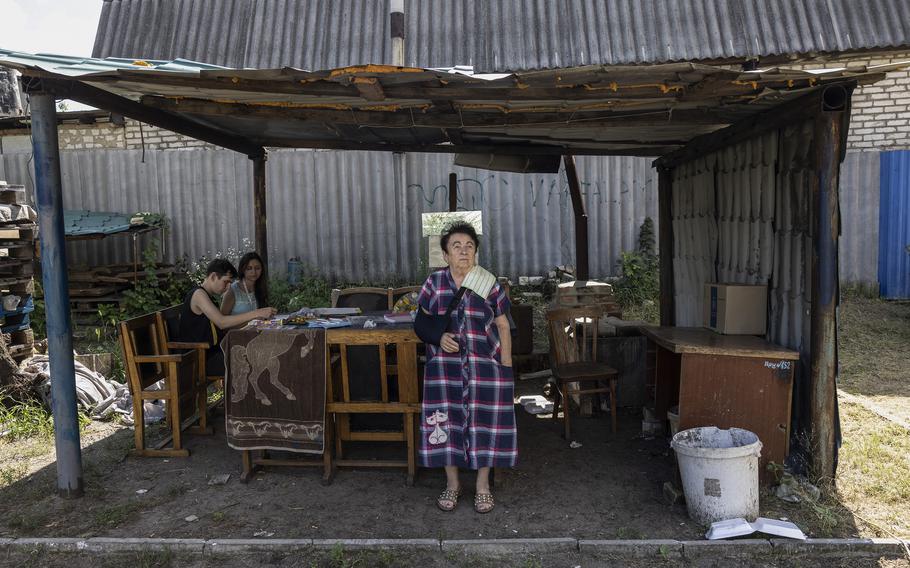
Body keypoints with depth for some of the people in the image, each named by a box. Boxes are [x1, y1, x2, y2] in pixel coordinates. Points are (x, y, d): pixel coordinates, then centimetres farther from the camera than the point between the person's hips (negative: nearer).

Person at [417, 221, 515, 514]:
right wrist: (439, 336, -11)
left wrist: (506, 367, -3)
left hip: (485, 364, -1)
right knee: (447, 421, 3)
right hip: (445, 366, 1)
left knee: (484, 421, 2)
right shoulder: (434, 282, 0)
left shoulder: (489, 283, -3)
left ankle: (483, 485, 19)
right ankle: (452, 483, 21)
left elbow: (503, 327, 1)